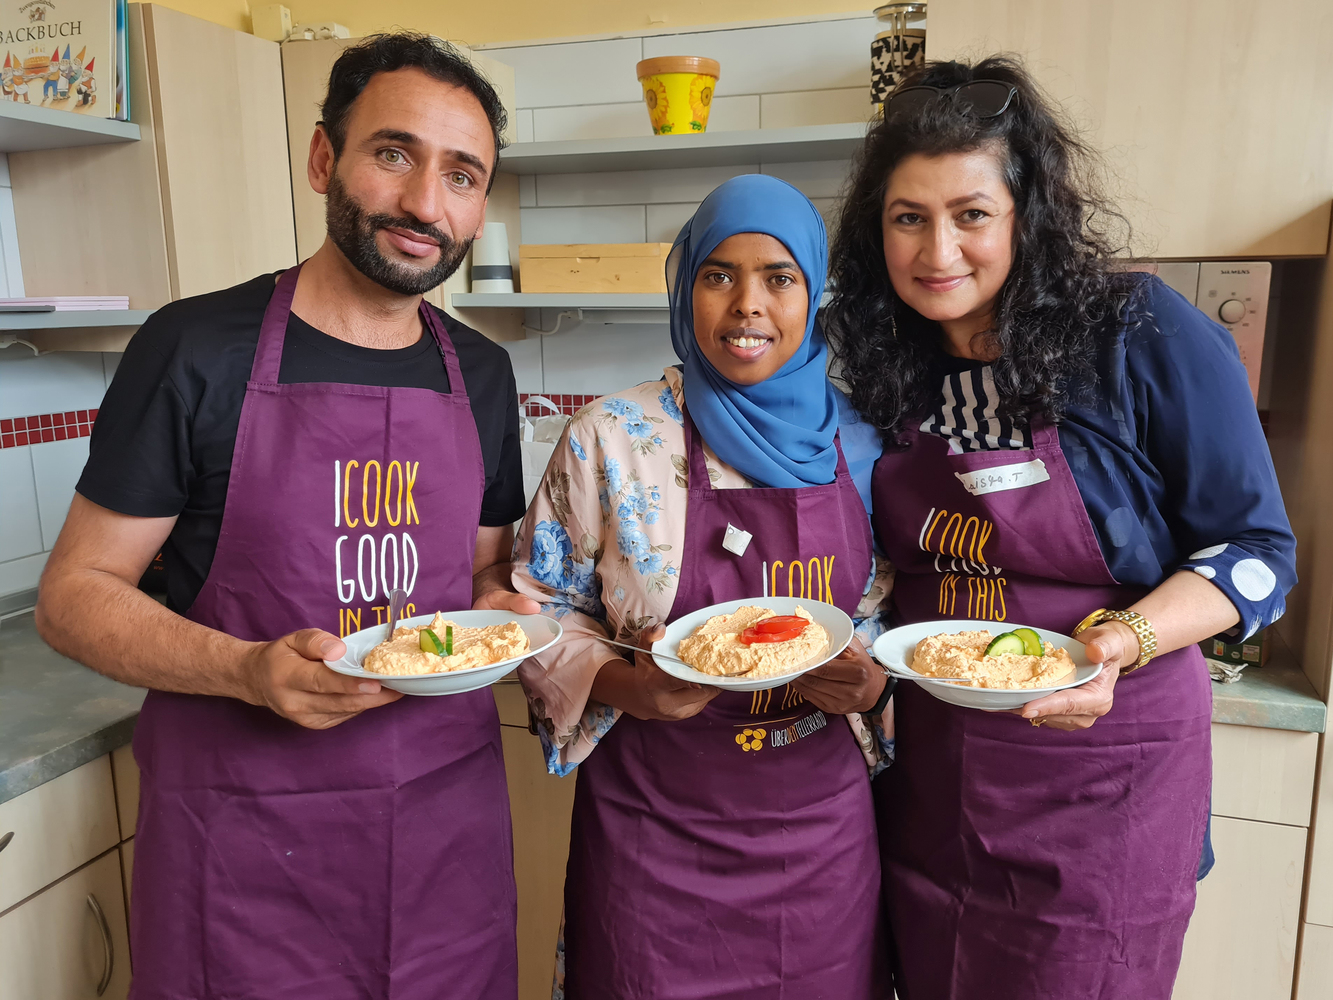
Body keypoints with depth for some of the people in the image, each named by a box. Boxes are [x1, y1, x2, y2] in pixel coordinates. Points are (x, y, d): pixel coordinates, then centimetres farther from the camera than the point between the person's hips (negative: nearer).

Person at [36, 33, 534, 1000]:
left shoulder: (482, 375, 4)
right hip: (244, 833, -3)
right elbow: (74, 593, -6)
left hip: (449, 813, 4)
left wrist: (500, 613, -8)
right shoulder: (198, 350, -10)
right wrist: (252, 671, -22)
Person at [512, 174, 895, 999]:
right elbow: (540, 609, -3)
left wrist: (867, 684, -12)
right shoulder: (612, 438, -10)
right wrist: (626, 687, -19)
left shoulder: (863, 444, -2)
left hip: (825, 833, 3)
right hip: (656, 835, -2)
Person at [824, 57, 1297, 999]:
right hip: (929, 767, 5)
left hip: (1101, 768, -4)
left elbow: (1258, 551, -9)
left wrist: (1125, 639, -25)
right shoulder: (890, 362, 1)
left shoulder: (1147, 336, -14)